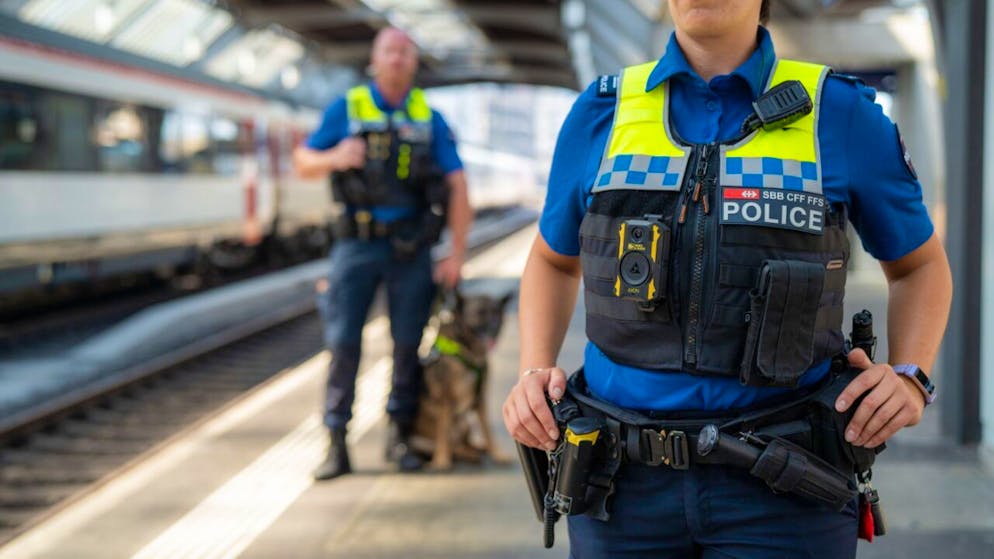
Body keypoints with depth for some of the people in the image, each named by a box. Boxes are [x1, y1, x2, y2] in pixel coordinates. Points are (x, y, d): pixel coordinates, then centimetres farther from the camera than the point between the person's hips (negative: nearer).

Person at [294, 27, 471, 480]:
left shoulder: (429, 119, 7)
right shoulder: (346, 110, 5)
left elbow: (457, 187, 4)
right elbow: (303, 162, 7)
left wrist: (456, 254, -3)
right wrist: (334, 158, -16)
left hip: (411, 245, 1)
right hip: (357, 242, -1)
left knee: (409, 343, 5)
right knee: (343, 342, -3)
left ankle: (400, 436, 18)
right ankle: (336, 446, 1)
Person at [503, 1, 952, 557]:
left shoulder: (839, 114, 0)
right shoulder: (601, 113, 5)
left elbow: (921, 263, 12)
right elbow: (554, 260, 19)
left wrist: (909, 377, -5)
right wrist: (533, 372, 3)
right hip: (626, 475, 2)